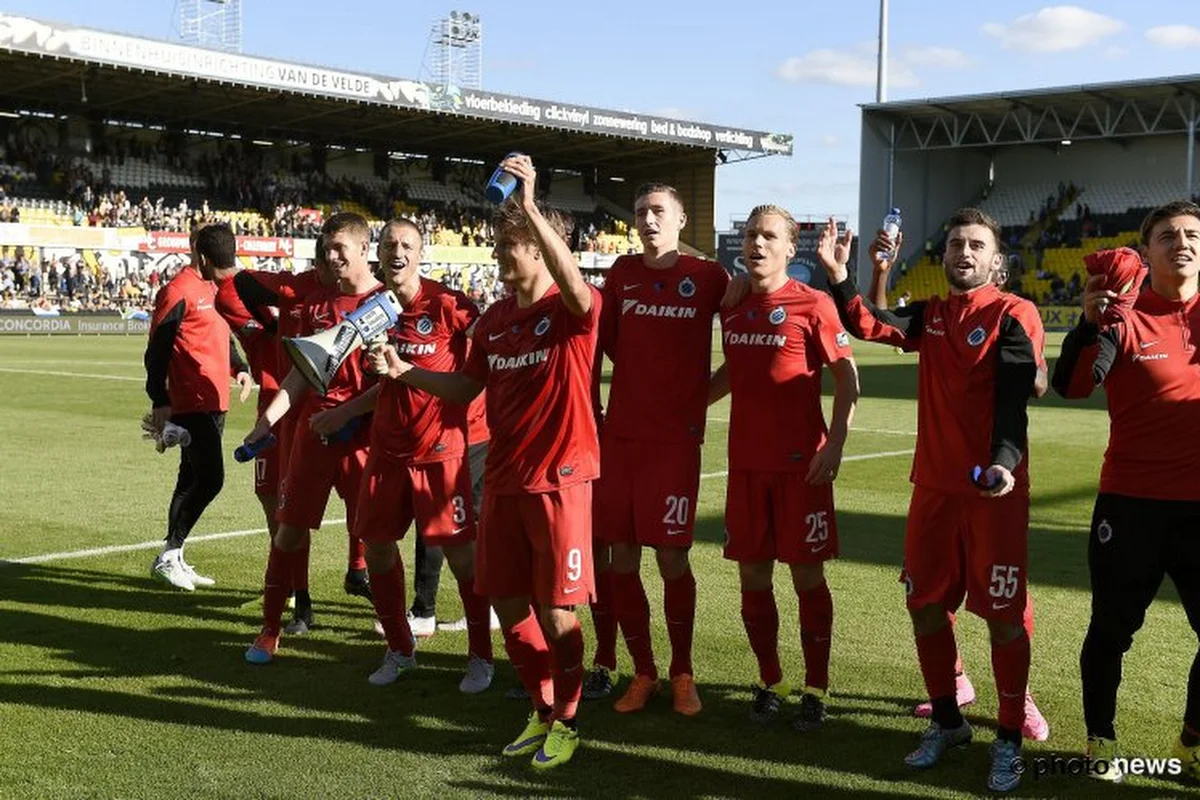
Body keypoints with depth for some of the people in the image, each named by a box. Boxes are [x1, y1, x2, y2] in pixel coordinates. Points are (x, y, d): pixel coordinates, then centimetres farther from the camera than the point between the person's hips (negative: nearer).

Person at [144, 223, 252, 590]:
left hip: (214, 401, 9)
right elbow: (157, 348, -14)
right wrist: (160, 402, -17)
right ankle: (169, 556, 0)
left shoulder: (215, 287, 16)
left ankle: (173, 559, 22)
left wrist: (238, 367, 10)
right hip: (190, 403, -9)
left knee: (192, 478, 13)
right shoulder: (179, 291, -12)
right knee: (210, 479, -12)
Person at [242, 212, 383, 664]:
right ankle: (269, 630, 16)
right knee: (290, 527, 6)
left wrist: (343, 413, -16)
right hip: (311, 430, 5)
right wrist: (267, 420, 3)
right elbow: (300, 373, 12)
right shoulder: (316, 304, 11)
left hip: (361, 435, -4)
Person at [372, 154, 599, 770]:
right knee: (509, 605, 12)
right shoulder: (496, 317, 10)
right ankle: (541, 712, 31)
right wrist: (405, 373, 3)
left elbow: (575, 286, -35)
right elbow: (465, 388, 16)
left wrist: (530, 206, -40)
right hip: (503, 480, 7)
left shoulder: (572, 310, -10)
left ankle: (565, 722, 21)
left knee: (555, 611, 1)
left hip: (558, 480, -7)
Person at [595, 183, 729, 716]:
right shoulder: (623, 272, 8)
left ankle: (682, 674, 14)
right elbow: (603, 338, 13)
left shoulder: (707, 276, -1)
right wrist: (644, 378, 7)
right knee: (622, 556, 4)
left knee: (671, 556, -3)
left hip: (676, 436, -3)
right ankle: (642, 672, 18)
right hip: (620, 432, 3)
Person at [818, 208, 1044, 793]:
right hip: (933, 485, 6)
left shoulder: (1014, 315, -6)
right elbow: (871, 327, 0)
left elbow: (1012, 400, -16)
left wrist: (1004, 462, -31)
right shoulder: (929, 314, 12)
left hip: (995, 488, -5)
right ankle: (946, 722, 30)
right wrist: (840, 277, -15)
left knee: (1002, 614, 1)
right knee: (925, 604, 12)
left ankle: (1009, 739, 15)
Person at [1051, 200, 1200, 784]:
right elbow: (1070, 386, -17)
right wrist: (1091, 322, -30)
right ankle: (1100, 742, 26)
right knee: (1112, 629, 8)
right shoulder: (1124, 317, -4)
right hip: (1131, 502, -3)